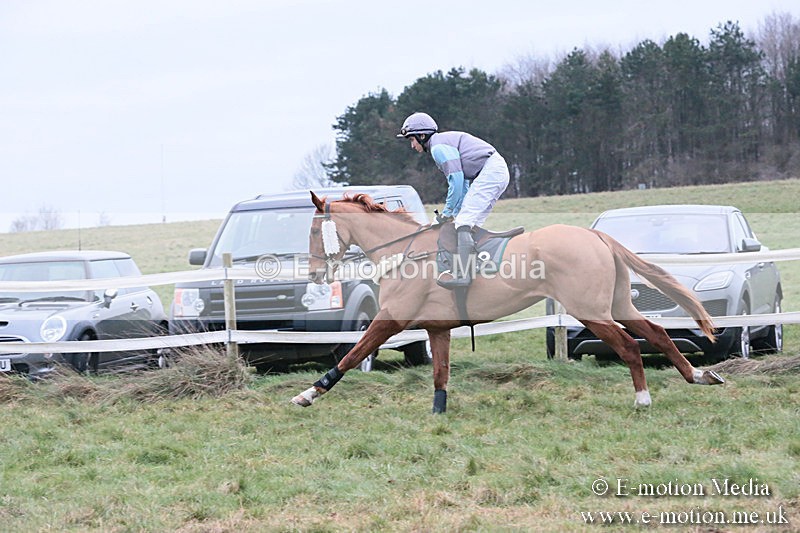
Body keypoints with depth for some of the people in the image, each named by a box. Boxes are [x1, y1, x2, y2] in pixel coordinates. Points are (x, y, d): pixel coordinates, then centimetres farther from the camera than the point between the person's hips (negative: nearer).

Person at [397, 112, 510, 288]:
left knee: (464, 222, -17)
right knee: (471, 225, 11)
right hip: (499, 170, 11)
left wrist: (448, 212, -6)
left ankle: (462, 273, -28)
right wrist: (456, 212, 18)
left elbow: (456, 180, -15)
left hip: (490, 172, -11)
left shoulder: (438, 146, -7)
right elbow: (464, 181, 24)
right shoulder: (446, 142, 25)